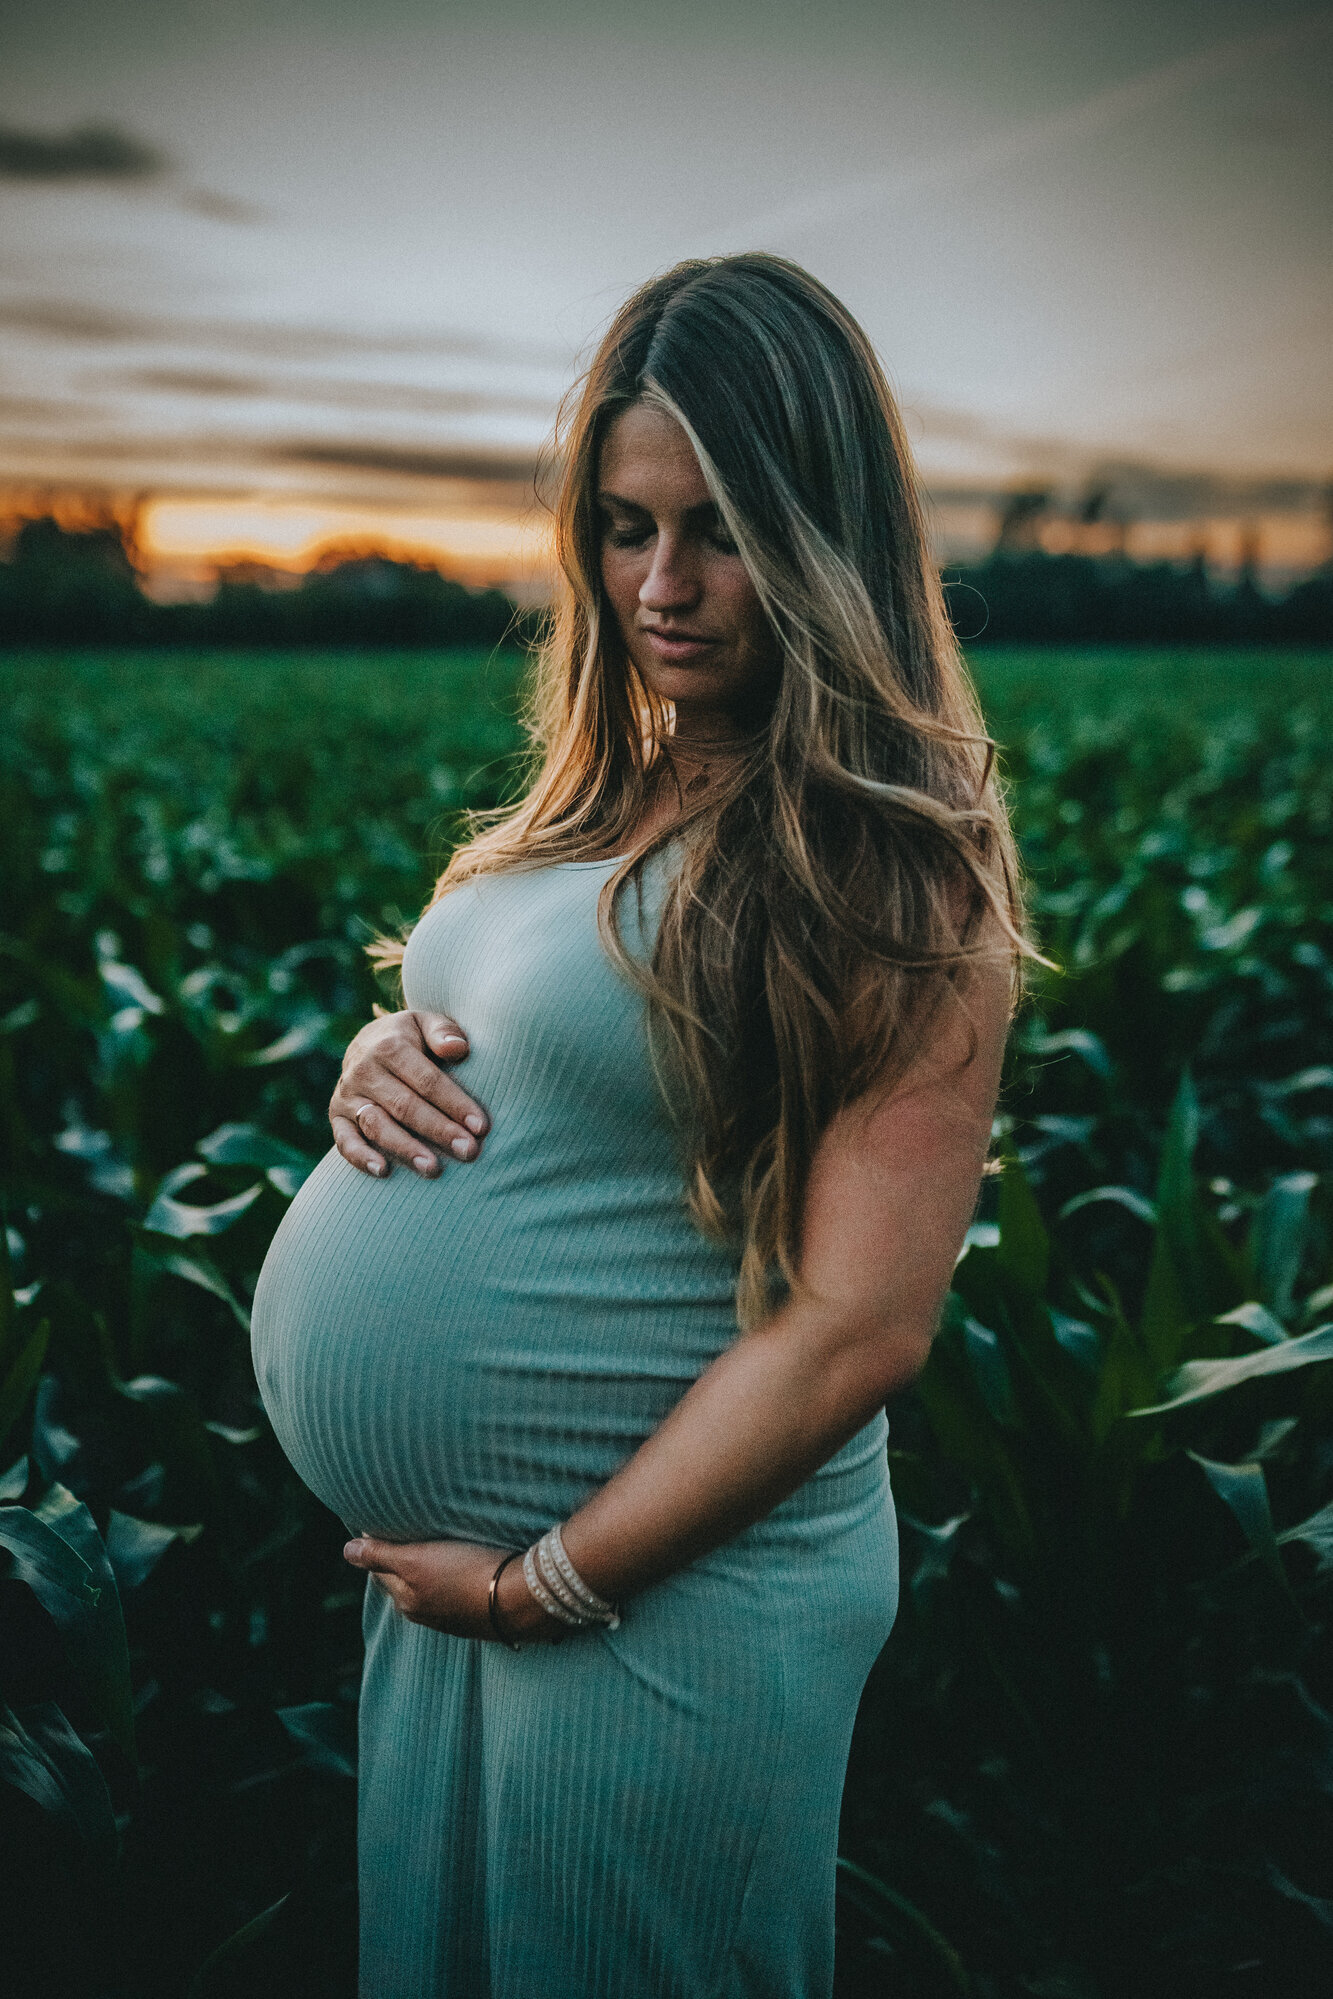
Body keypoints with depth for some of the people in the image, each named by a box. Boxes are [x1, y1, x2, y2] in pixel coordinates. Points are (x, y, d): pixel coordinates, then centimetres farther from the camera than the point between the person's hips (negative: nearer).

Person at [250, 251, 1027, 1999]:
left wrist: (551, 1582, -17)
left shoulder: (892, 869, -19)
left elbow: (858, 1328, -22)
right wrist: (375, 1063, -6)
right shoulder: (613, 786, 5)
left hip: (665, 1583, -7)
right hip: (441, 1555, 8)